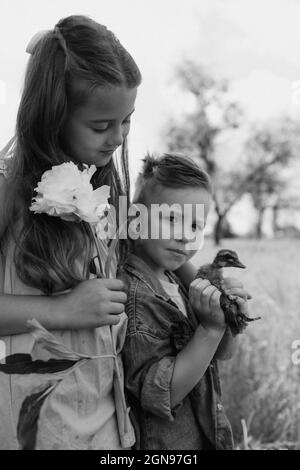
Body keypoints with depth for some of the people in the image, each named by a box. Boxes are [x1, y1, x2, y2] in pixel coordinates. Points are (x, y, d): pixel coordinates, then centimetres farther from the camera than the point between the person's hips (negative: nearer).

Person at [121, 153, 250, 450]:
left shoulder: (175, 279, -2)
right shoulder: (131, 292, -25)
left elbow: (221, 353, 9)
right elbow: (160, 395, -26)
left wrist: (231, 319, -10)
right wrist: (211, 328, -29)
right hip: (161, 441, -7)